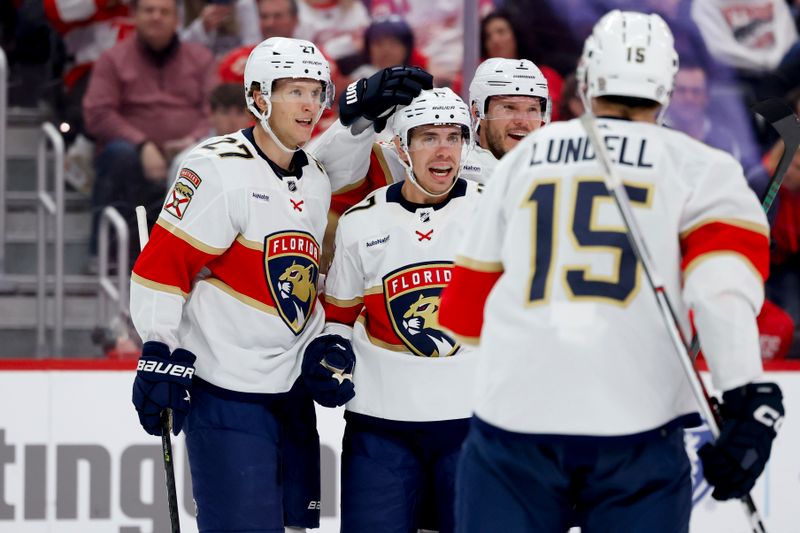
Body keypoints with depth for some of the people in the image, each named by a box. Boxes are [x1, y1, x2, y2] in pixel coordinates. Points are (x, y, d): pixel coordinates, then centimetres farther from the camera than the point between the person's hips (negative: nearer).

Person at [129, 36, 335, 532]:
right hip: (226, 392, -8)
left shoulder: (318, 180, 11)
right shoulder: (220, 169, -13)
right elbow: (162, 265, -16)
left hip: (291, 390, 8)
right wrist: (161, 356, -20)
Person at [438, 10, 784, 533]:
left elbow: (467, 303, 19)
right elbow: (724, 281, -12)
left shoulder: (525, 157, 15)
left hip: (512, 423, 2)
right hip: (638, 428, -2)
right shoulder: (698, 166, 6)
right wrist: (749, 398, -20)